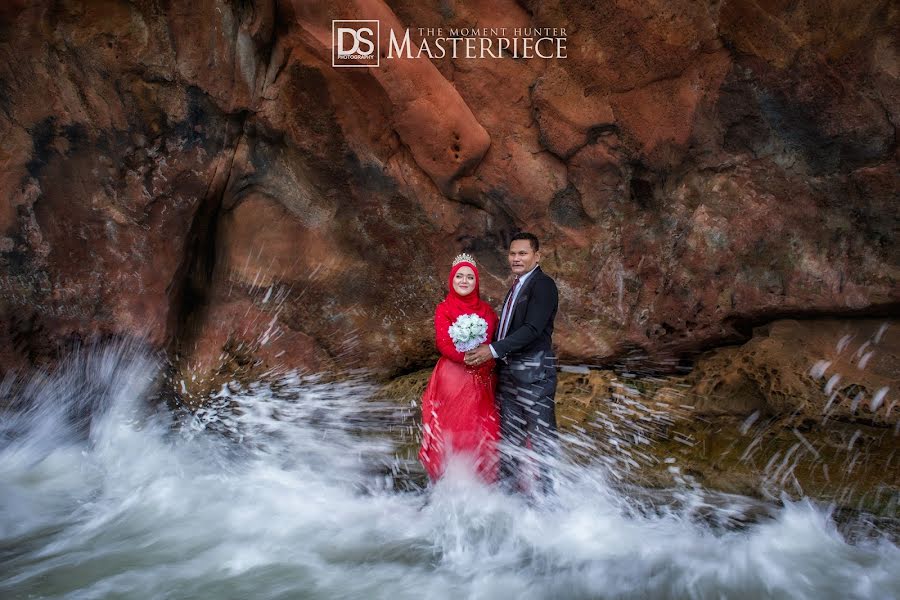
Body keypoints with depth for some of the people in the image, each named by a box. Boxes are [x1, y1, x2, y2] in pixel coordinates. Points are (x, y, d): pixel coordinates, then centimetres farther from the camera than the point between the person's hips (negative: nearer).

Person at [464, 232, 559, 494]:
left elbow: (533, 329, -20)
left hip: (534, 371, -9)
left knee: (540, 432, -2)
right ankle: (508, 480, 27)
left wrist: (494, 350, -24)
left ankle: (547, 489, 7)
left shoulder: (543, 284, -10)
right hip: (508, 369, 9)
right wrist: (484, 351, 5)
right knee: (509, 429, 15)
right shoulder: (517, 286, 17)